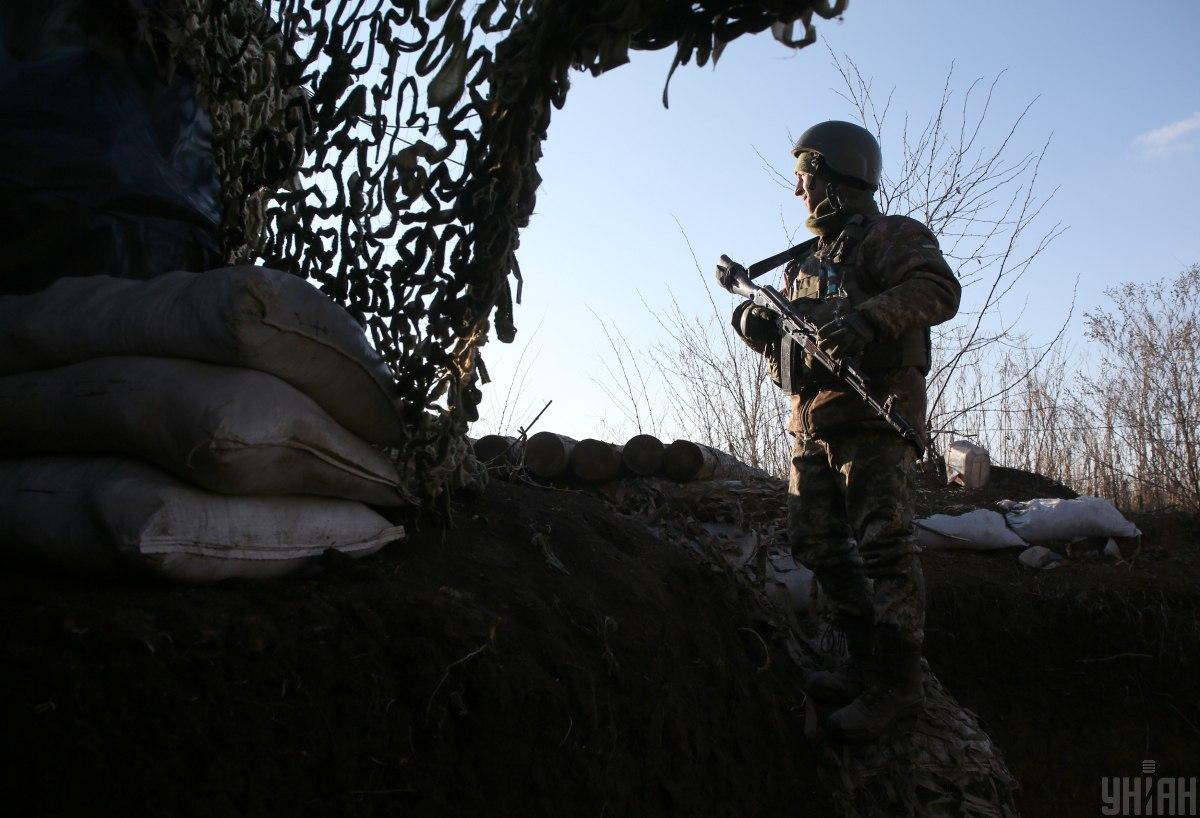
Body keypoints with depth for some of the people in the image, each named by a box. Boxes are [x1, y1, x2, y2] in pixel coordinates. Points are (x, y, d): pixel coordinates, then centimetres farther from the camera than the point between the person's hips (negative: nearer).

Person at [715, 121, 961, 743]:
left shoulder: (888, 236, 0)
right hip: (812, 421, 9)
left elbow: (940, 289, -17)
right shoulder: (804, 260, 25)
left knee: (882, 543, -11)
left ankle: (895, 684, -5)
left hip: (874, 414, -9)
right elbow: (791, 341, 26)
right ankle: (868, 661, 18)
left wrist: (870, 315, -31)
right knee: (816, 543, 7)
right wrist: (757, 324, 5)